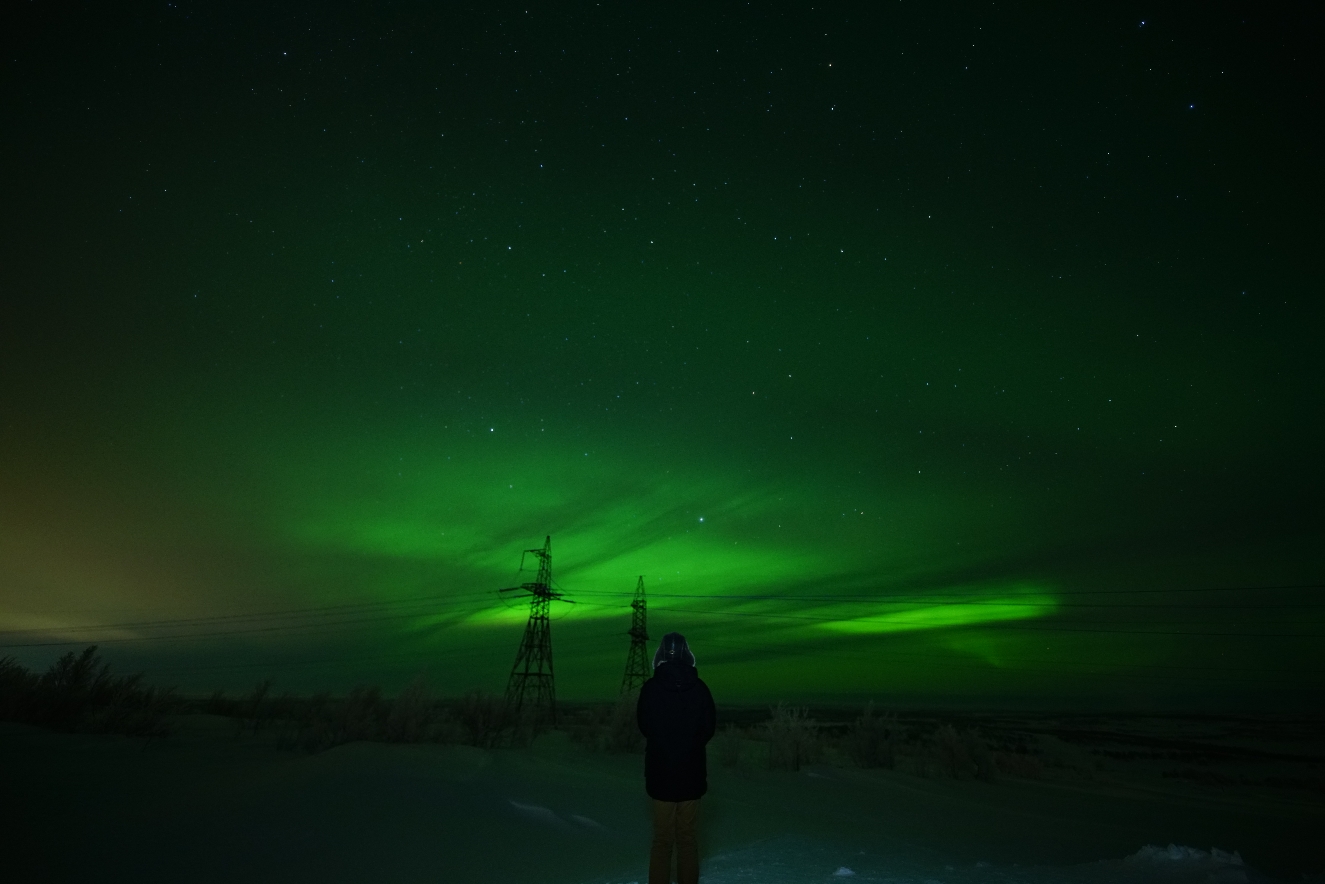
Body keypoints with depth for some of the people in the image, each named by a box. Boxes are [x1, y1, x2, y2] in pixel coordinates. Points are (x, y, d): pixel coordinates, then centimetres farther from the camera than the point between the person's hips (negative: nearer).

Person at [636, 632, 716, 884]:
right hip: (692, 772, 1)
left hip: (661, 773, -1)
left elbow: (644, 727, -1)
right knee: (687, 838, 16)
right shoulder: (699, 687, -12)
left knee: (662, 840, 13)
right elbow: (709, 727, -1)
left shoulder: (650, 688, -14)